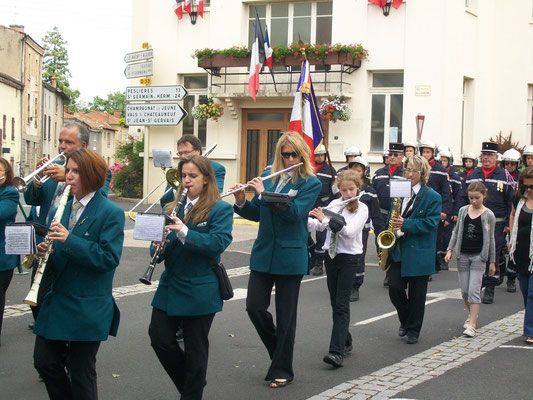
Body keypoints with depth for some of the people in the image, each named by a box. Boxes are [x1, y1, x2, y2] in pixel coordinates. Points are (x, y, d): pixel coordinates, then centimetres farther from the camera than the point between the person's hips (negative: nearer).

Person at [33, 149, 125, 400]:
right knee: (44, 361, 8)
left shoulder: (111, 213, -11)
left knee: (81, 372, 3)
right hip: (57, 301, 7)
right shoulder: (64, 208, 10)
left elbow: (109, 258, -21)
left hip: (88, 308, -7)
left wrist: (69, 240, -27)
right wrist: (46, 252, -7)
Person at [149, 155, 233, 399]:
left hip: (200, 291, -5)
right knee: (160, 337, 1)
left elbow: (220, 242, -21)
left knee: (195, 348, 5)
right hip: (170, 286, 5)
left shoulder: (220, 209, -6)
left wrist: (184, 232, -30)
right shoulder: (173, 208, 11)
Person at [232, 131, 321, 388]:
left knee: (285, 315, 3)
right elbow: (256, 214, 13)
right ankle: (278, 348, 25)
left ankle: (282, 371, 14)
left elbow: (295, 212, -20)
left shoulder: (311, 183, -5)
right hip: (263, 252, 4)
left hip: (290, 256, -4)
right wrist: (241, 202, -7)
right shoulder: (269, 177, 9)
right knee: (254, 306, -1)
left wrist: (264, 193, -21)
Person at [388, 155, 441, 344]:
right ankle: (405, 321, 21)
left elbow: (430, 223, -14)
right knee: (394, 287, -3)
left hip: (419, 253, -4)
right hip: (398, 250, 4)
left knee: (416, 293, 4)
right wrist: (393, 224, 0)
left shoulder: (433, 197, -5)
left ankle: (413, 329, 17)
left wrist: (405, 224, -23)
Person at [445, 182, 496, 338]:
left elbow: (490, 239, 1)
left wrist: (492, 262, 2)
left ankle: (472, 325, -10)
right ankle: (472, 314, 30)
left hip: (479, 256, -4)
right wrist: (450, 250, 2)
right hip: (462, 255, 4)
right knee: (464, 291, 8)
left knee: (474, 290, -10)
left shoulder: (488, 215, -3)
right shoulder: (463, 211, 5)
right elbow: (456, 232, 13)